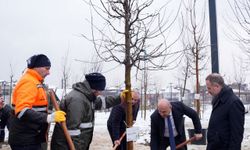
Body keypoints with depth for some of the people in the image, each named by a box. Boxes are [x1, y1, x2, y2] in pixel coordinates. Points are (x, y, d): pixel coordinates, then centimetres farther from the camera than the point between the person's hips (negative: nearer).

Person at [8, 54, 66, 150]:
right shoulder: (29, 82, -17)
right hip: (25, 141, -10)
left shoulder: (35, 82, 16)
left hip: (31, 139, 10)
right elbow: (22, 111, -30)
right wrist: (49, 117, -35)